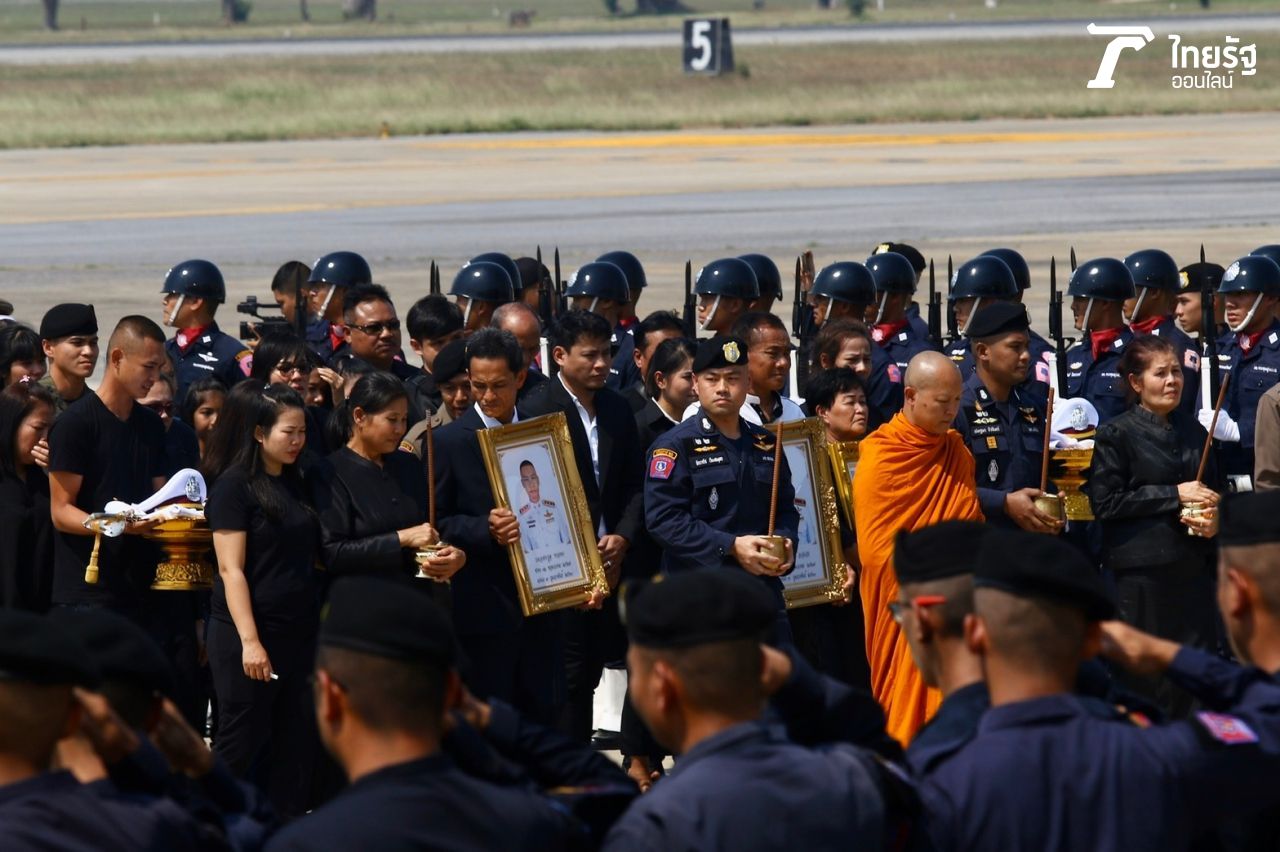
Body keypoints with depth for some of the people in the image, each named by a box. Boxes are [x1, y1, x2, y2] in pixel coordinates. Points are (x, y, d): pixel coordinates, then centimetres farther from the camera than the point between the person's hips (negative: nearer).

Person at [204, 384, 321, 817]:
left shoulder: (296, 484, 12)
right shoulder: (234, 485, -9)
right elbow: (232, 570, -14)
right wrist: (249, 641, -19)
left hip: (300, 631, 7)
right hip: (251, 633, -7)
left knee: (296, 744, 5)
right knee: (241, 747, -2)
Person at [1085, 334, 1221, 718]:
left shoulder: (1192, 432, 13)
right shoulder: (1116, 435, -4)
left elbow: (1210, 491, 24)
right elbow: (1104, 502, -11)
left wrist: (1210, 520, 0)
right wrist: (1174, 495, -13)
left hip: (1191, 567, 5)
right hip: (1141, 568, -5)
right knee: (1144, 676, -3)